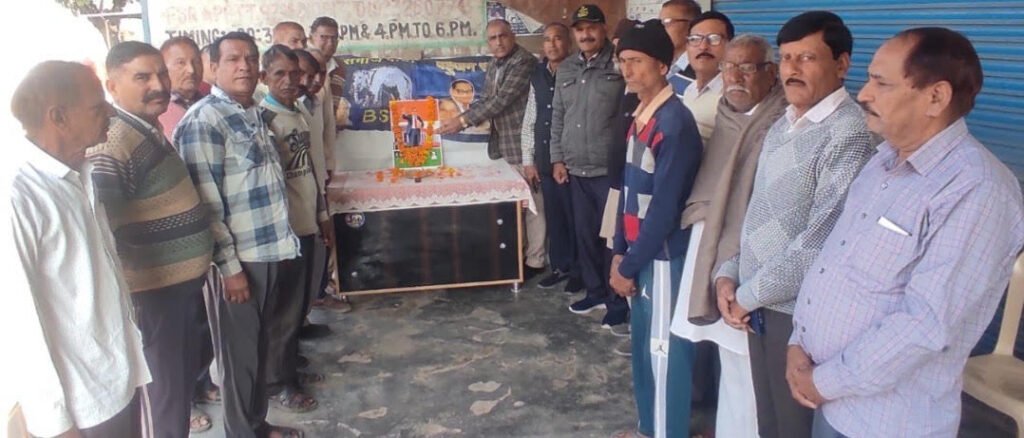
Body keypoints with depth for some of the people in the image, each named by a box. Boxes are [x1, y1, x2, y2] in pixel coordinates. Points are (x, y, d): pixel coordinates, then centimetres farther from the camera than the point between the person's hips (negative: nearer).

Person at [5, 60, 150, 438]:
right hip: (78, 402, -7)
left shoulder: (77, 174, 4)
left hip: (122, 378, 7)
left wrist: (132, 354, 15)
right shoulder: (14, 193, -21)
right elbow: (18, 318, -20)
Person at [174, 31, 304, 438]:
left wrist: (280, 238, 16)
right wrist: (229, 266, -18)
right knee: (239, 353, 7)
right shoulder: (203, 121, -15)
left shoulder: (254, 114, 11)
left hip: (269, 250, 8)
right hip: (237, 258, -8)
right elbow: (204, 202, -19)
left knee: (260, 346, 20)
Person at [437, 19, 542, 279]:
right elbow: (486, 100, 21)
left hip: (522, 144, -8)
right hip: (501, 145, 8)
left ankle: (535, 260, 10)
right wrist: (460, 118, 4)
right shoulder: (493, 66, 13)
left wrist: (463, 121, -21)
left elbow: (501, 100, -22)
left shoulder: (524, 62, -15)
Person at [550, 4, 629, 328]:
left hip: (610, 170, -6)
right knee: (584, 234, 14)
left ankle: (619, 301, 14)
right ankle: (595, 292, 29)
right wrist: (558, 158, 10)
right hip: (576, 170, 6)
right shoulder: (565, 69, 12)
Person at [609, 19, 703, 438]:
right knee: (643, 343, 18)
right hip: (641, 250, 8)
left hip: (664, 254, -8)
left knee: (665, 349, 4)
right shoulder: (640, 117, 8)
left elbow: (664, 206, -20)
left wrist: (628, 266, -14)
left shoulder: (675, 122, -19)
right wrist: (620, 251, 9)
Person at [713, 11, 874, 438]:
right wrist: (729, 273, 1)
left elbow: (820, 243, -23)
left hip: (800, 311, -7)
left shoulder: (849, 134, -18)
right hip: (760, 304, 7)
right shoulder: (782, 126, 11)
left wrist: (748, 294, -14)